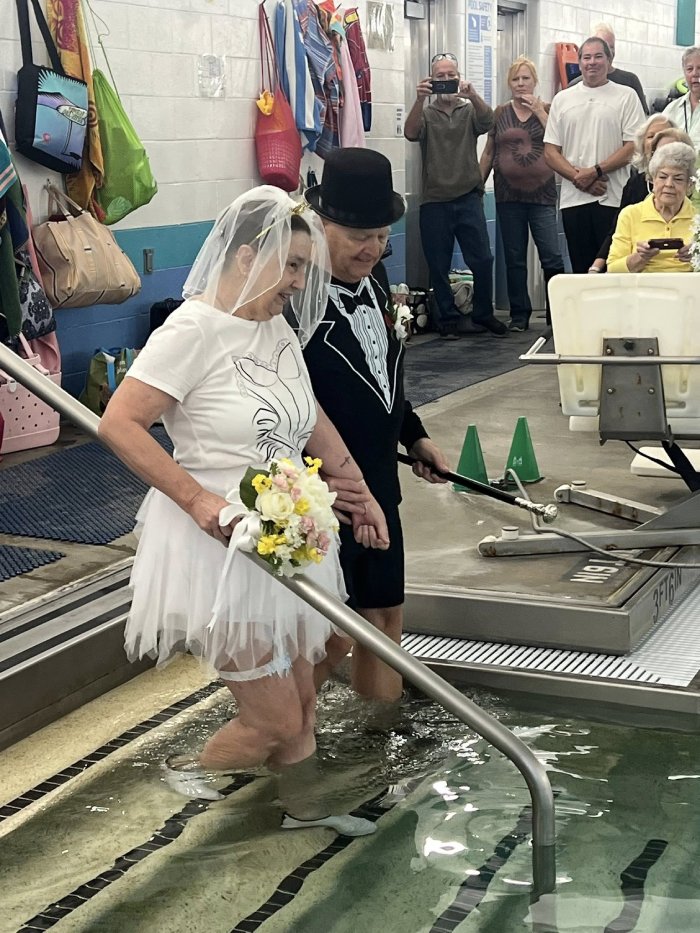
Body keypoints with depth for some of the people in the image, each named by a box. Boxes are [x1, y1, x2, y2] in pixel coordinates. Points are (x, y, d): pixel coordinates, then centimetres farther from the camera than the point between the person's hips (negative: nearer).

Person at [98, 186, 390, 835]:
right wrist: (200, 499, -26)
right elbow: (119, 423, -23)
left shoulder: (277, 329, 7)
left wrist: (358, 489, 22)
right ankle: (187, 772, 30)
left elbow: (312, 421, 20)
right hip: (220, 551, -8)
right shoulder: (194, 328, -19)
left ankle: (306, 806, 41)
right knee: (275, 722, 2)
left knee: (299, 698, 20)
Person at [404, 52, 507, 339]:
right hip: (434, 200, 0)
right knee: (438, 266, 3)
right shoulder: (425, 114, 11)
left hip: (468, 198, 0)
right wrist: (420, 99, -27)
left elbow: (487, 120, -10)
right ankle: (448, 320, 14)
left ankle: (483, 315, 11)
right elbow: (410, 133, -10)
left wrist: (472, 95, -30)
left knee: (482, 260, -6)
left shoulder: (471, 110, 12)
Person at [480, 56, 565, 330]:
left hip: (542, 193, -2)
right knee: (514, 258, 6)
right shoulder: (500, 113, 9)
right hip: (508, 195, 2)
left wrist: (539, 111, -9)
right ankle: (519, 315, 15)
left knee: (551, 256, -10)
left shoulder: (547, 109, 6)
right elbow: (488, 153, 13)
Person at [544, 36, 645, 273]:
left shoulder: (626, 96, 5)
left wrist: (594, 172, -12)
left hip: (613, 199, -3)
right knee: (580, 269, 6)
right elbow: (550, 151, 7)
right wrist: (579, 178, -8)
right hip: (573, 199, 3)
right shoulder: (562, 99, 13)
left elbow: (633, 146, -4)